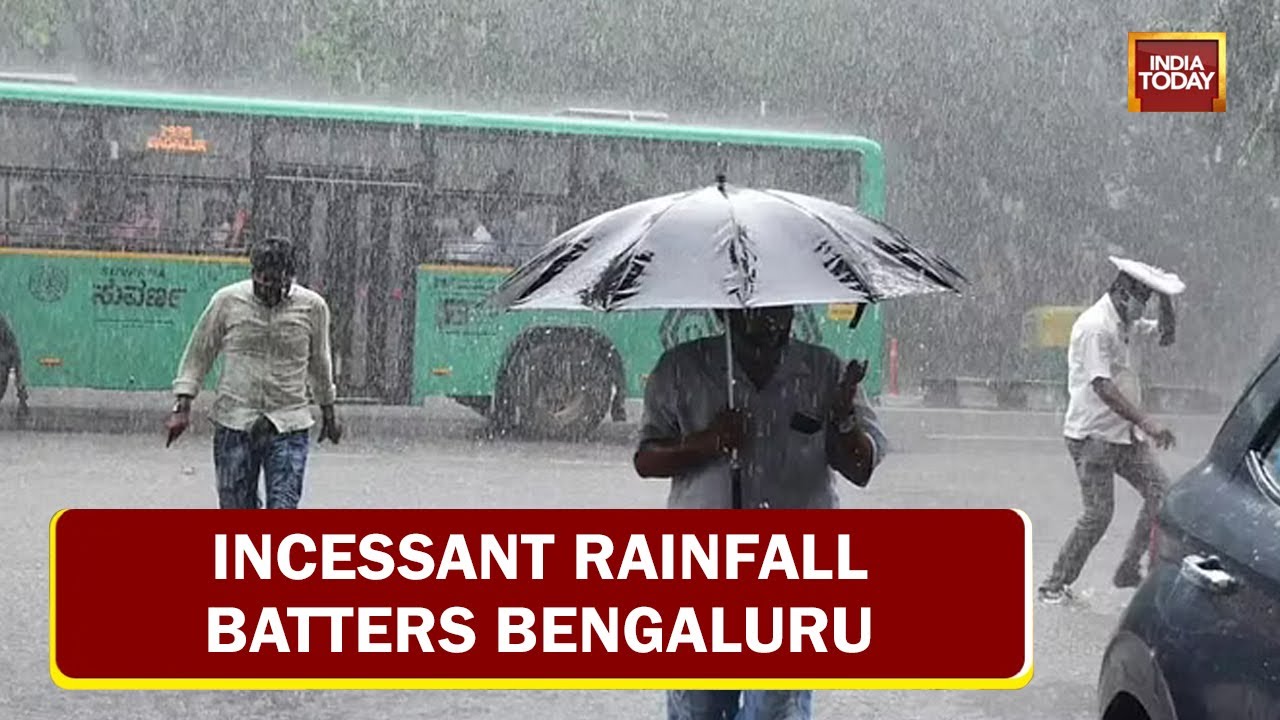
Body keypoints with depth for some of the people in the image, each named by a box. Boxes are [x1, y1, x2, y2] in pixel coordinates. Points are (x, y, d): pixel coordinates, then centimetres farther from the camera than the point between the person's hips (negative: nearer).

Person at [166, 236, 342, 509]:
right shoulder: (227, 301, -3)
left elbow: (319, 363, 15)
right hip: (233, 423, 1)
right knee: (236, 509, 5)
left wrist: (328, 414, 23)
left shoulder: (312, 306, -1)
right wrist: (183, 407, 0)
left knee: (283, 508, -11)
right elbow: (198, 354, 7)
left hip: (289, 427, -1)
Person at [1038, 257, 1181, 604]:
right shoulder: (1094, 326, -17)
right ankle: (1056, 584, 3)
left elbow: (1165, 334, 27)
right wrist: (1148, 423, -30)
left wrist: (1166, 301, 7)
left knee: (1161, 492, 1)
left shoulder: (1128, 324, 12)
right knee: (1098, 513, -9)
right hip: (1092, 435, -9)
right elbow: (1102, 386, -25)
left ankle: (1130, 570, 9)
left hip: (1125, 433, 9)